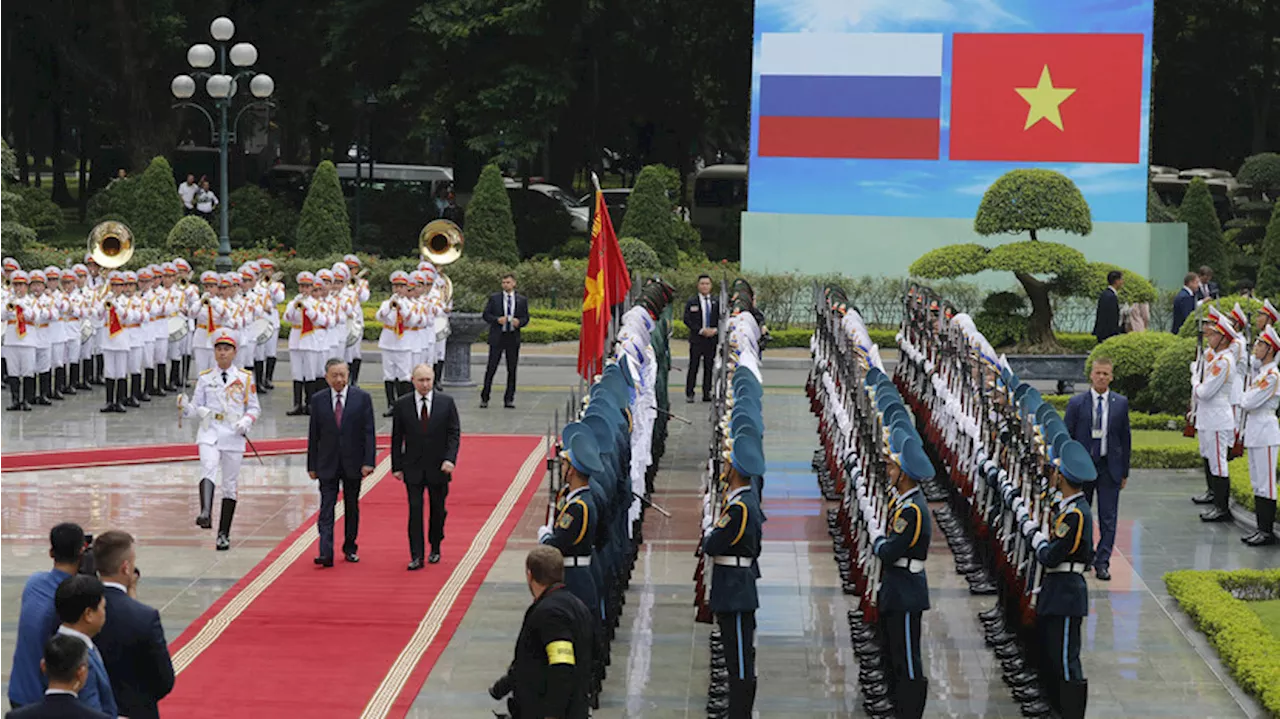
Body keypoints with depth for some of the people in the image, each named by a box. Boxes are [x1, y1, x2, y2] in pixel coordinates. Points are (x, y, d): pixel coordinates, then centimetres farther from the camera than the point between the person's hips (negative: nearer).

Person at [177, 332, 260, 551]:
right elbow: (196, 408, 10)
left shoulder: (245, 378, 8)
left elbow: (254, 408, 12)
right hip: (210, 431, -1)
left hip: (234, 435, 1)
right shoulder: (205, 377, 9)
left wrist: (246, 421, -8)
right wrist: (185, 406, -12)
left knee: (230, 483, 5)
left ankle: (224, 534, 14)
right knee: (208, 467, -28)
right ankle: (206, 514, -49)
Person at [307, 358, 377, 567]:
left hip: (353, 463, 0)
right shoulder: (318, 400, 2)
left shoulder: (362, 398, -2)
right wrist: (312, 465, 2)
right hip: (327, 464, 0)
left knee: (352, 508, 11)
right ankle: (326, 553, -16)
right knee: (327, 508, -8)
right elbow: (313, 435, 5)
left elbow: (369, 432, -3)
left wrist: (368, 462, -11)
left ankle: (350, 548, 25)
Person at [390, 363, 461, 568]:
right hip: (413, 468, -1)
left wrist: (450, 459, -14)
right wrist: (397, 466, -1)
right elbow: (397, 438, 3)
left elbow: (454, 433, -1)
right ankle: (416, 557, -6)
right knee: (415, 511, -6)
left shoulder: (446, 402, -2)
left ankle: (435, 549, 29)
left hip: (438, 467, 1)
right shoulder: (402, 405, -1)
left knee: (438, 510, 11)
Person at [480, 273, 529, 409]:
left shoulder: (521, 300, 10)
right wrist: (497, 320, -14)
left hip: (513, 338, 2)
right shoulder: (494, 298, 6)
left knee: (512, 370, 2)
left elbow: (526, 318, 10)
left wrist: (519, 322, -12)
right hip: (497, 337, -2)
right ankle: (484, 398, 4)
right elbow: (486, 315, 4)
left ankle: (509, 399, 9)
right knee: (491, 368, -3)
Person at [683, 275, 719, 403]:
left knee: (709, 367, 3)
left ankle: (707, 393, 7)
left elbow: (721, 319, 13)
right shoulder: (691, 302, 3)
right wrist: (701, 330, -14)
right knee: (693, 367, -5)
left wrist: (715, 330, -7)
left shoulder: (716, 302, 12)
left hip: (712, 339, 3)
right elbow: (687, 320, -4)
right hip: (696, 339, -3)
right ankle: (689, 394, -2)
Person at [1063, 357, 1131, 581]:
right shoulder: (1077, 403, -2)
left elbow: (1125, 437, 6)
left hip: (1110, 466, 0)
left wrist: (1124, 471, 5)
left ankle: (1102, 563, 5)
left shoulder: (1121, 403, 2)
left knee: (1108, 518, -1)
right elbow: (1066, 437, 2)